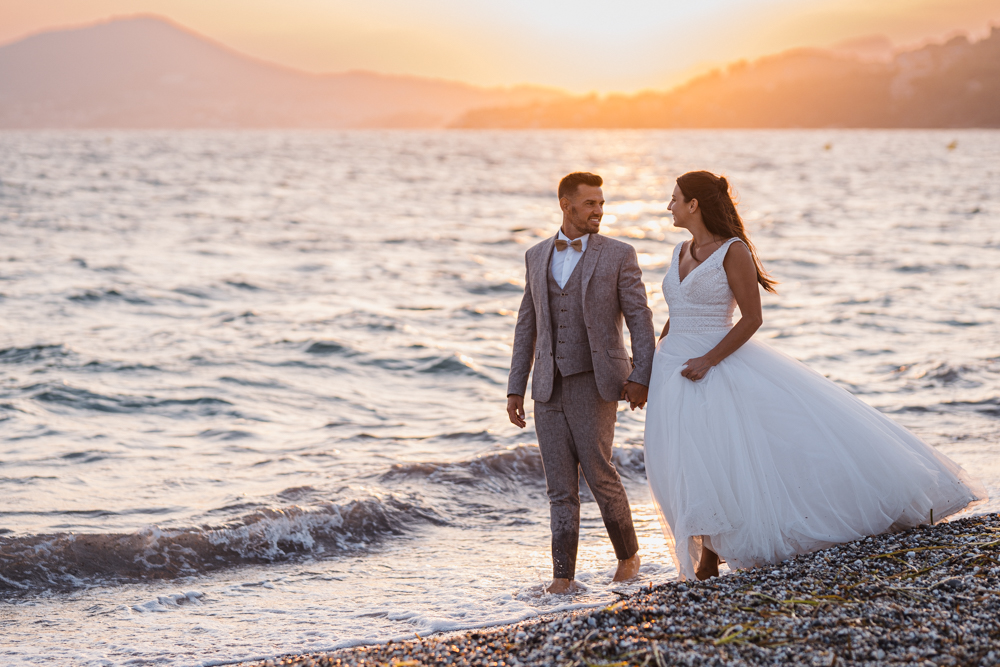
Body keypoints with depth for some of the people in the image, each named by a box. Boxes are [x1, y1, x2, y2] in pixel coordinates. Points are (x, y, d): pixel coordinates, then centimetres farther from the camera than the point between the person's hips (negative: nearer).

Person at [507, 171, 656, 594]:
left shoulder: (618, 255, -2)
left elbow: (640, 319, -5)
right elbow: (528, 325, 12)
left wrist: (641, 377, -15)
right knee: (560, 486, 3)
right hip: (549, 388, 4)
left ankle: (628, 553, 17)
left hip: (594, 384, -4)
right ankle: (563, 576, 5)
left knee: (598, 473, -7)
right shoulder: (537, 256, 10)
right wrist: (515, 388, 8)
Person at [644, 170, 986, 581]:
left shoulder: (733, 251, -10)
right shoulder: (681, 253, 11)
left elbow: (752, 318, -13)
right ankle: (706, 564, 15)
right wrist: (651, 361, 15)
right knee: (691, 469, 6)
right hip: (674, 371, 7)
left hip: (721, 371, -6)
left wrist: (708, 360, -19)